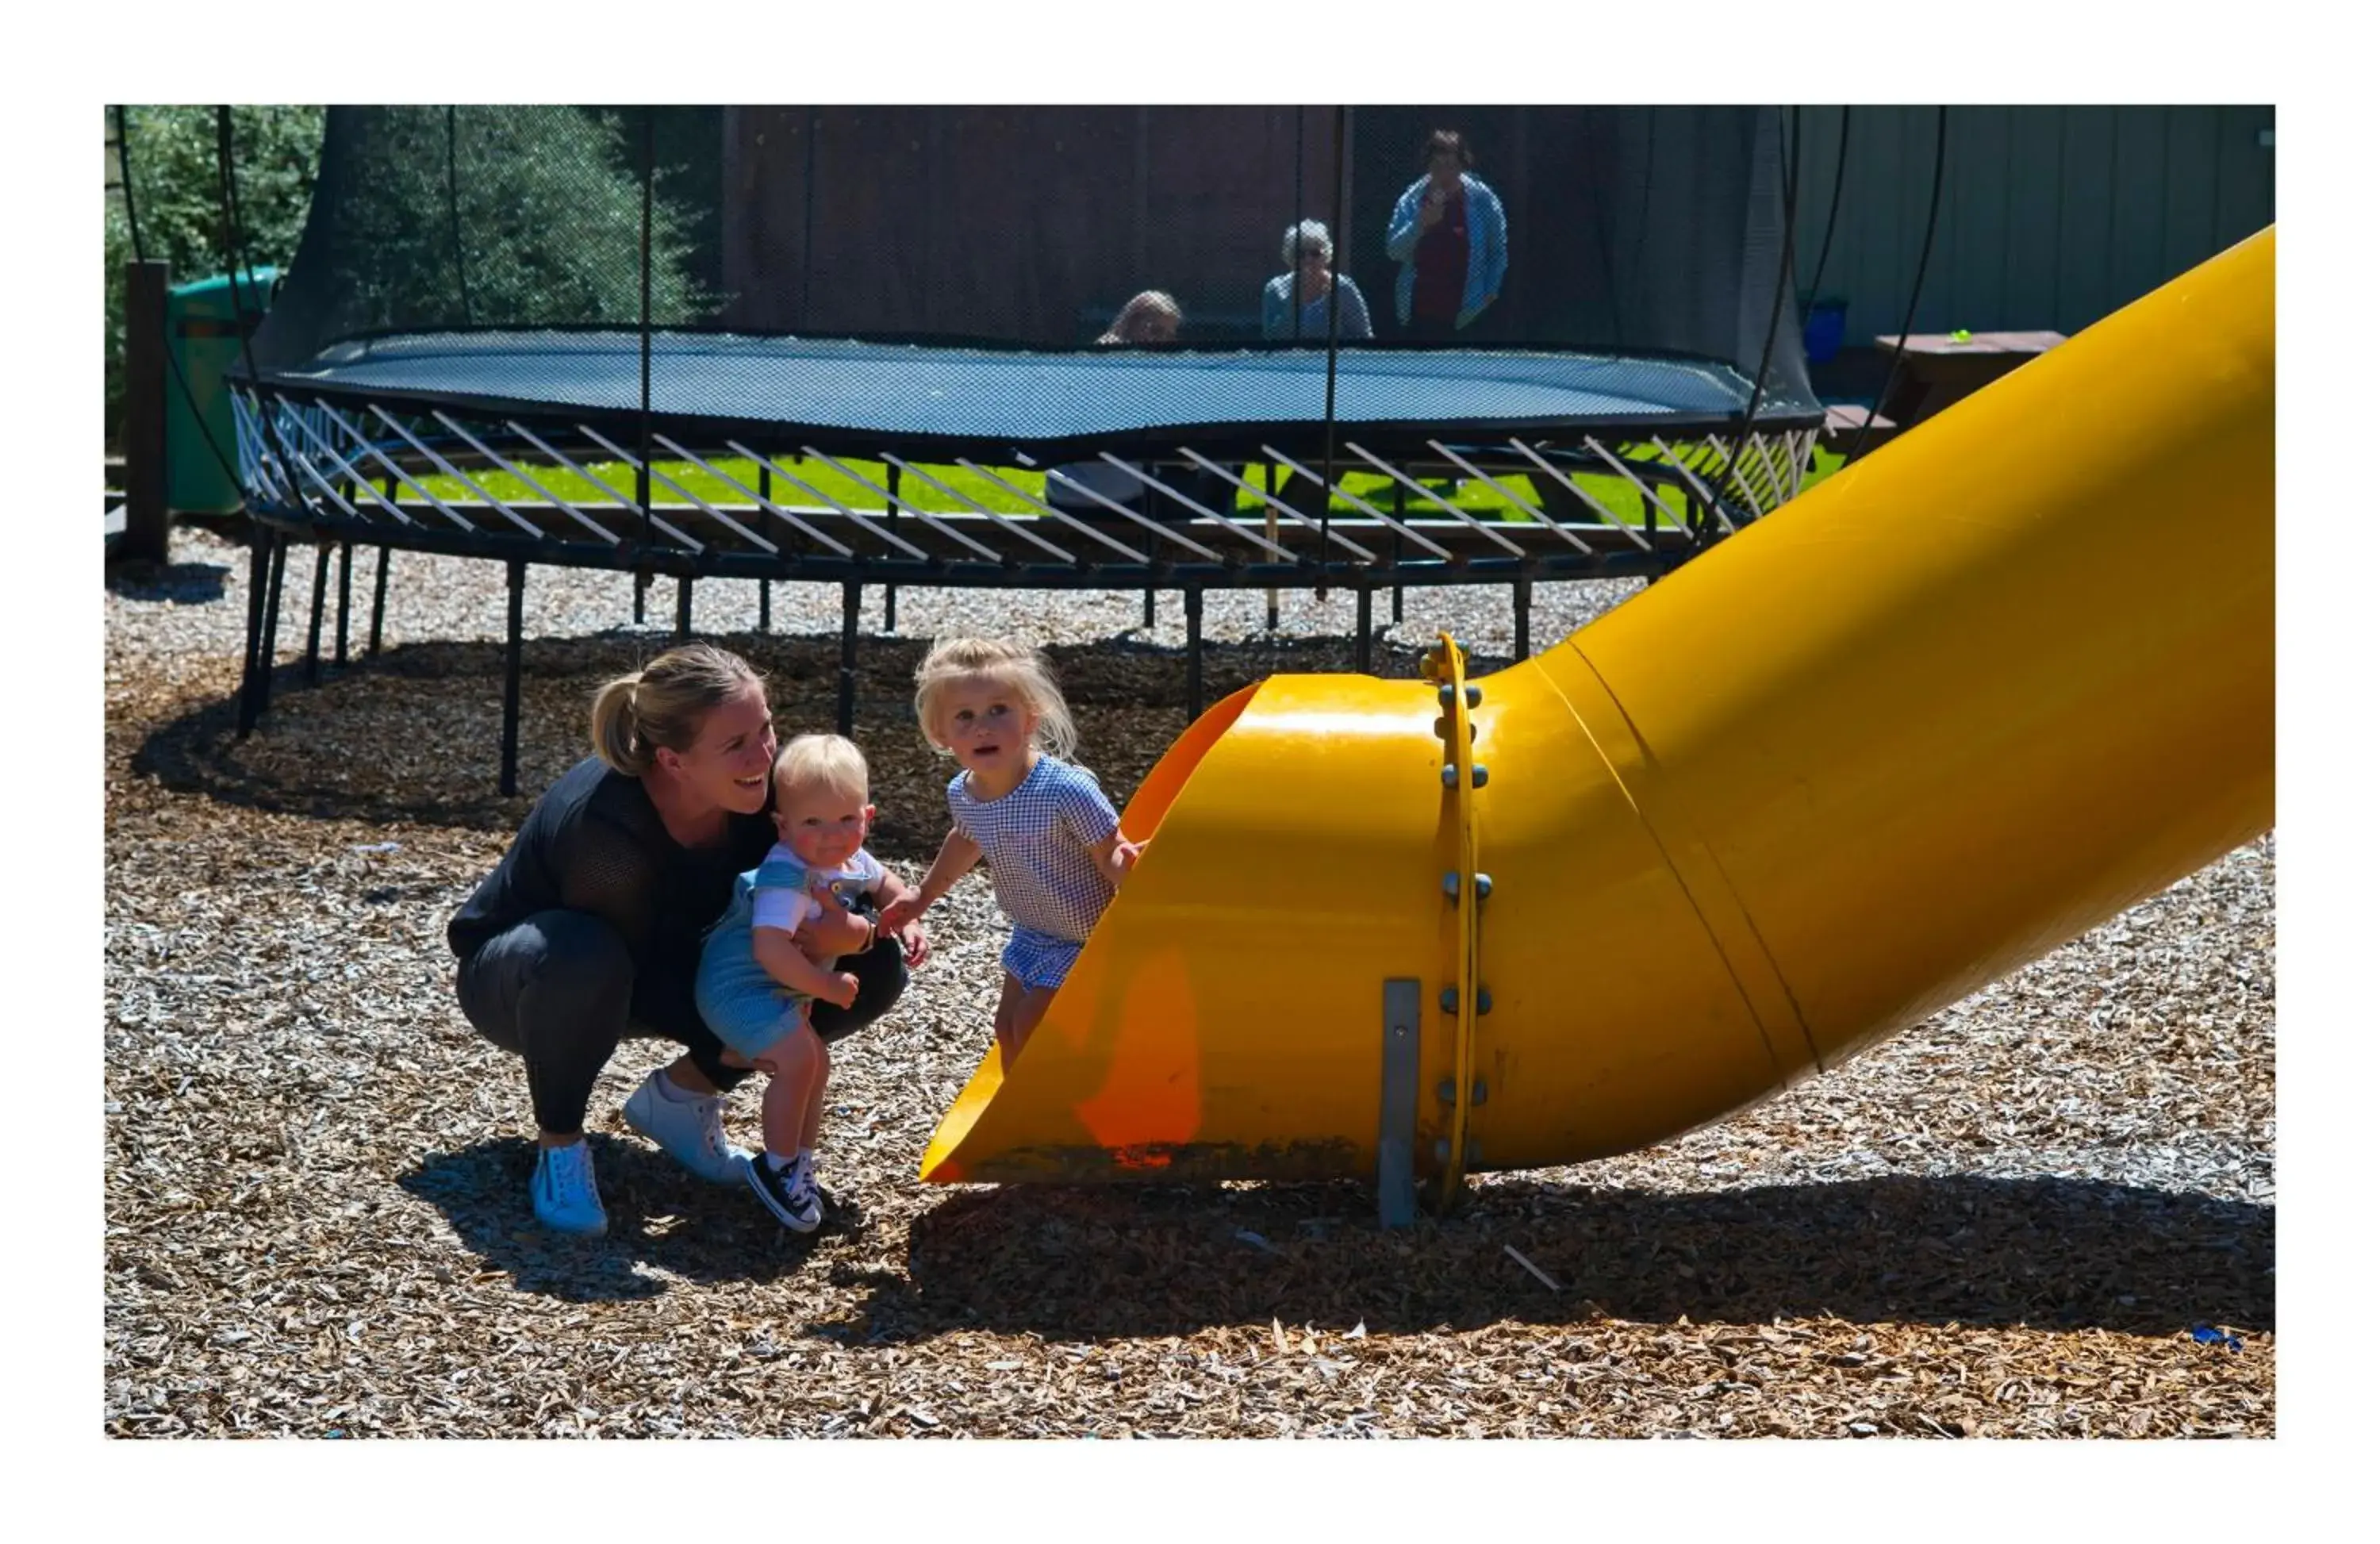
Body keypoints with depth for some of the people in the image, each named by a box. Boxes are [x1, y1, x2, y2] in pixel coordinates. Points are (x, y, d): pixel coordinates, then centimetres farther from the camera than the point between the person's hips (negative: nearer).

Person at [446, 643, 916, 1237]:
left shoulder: (764, 781, -22)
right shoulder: (603, 825, -38)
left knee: (874, 966, -11)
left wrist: (855, 933, -33)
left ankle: (679, 1094, 3)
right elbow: (639, 973, -27)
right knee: (583, 956, -44)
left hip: (654, 963, 6)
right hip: (513, 975, -6)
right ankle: (559, 1147, -16)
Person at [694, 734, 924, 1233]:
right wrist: (829, 987, -31)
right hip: (740, 983, -9)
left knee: (815, 1062, 14)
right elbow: (770, 949, -41)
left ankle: (801, 1161, 30)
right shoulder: (788, 876, -32)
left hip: (784, 987, 9)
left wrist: (909, 924, 4)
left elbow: (886, 885, 21)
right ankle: (777, 1167, -2)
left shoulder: (853, 861, -3)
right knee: (798, 1059, -19)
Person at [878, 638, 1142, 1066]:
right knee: (1008, 1028, 14)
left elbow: (1110, 854, -27)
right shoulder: (963, 794, -10)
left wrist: (1125, 866, -50)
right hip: (1031, 935, 7)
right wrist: (924, 894, 24)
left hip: (1082, 939, -7)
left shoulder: (1065, 790, -33)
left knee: (1031, 1028, -9)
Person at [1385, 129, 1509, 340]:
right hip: (1418, 310, 2)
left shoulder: (1482, 200, -4)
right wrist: (1420, 225, -20)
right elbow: (1394, 251, -5)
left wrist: (1490, 292, 0)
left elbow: (1497, 251, 4)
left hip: (1465, 313, -2)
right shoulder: (1412, 200, 0)